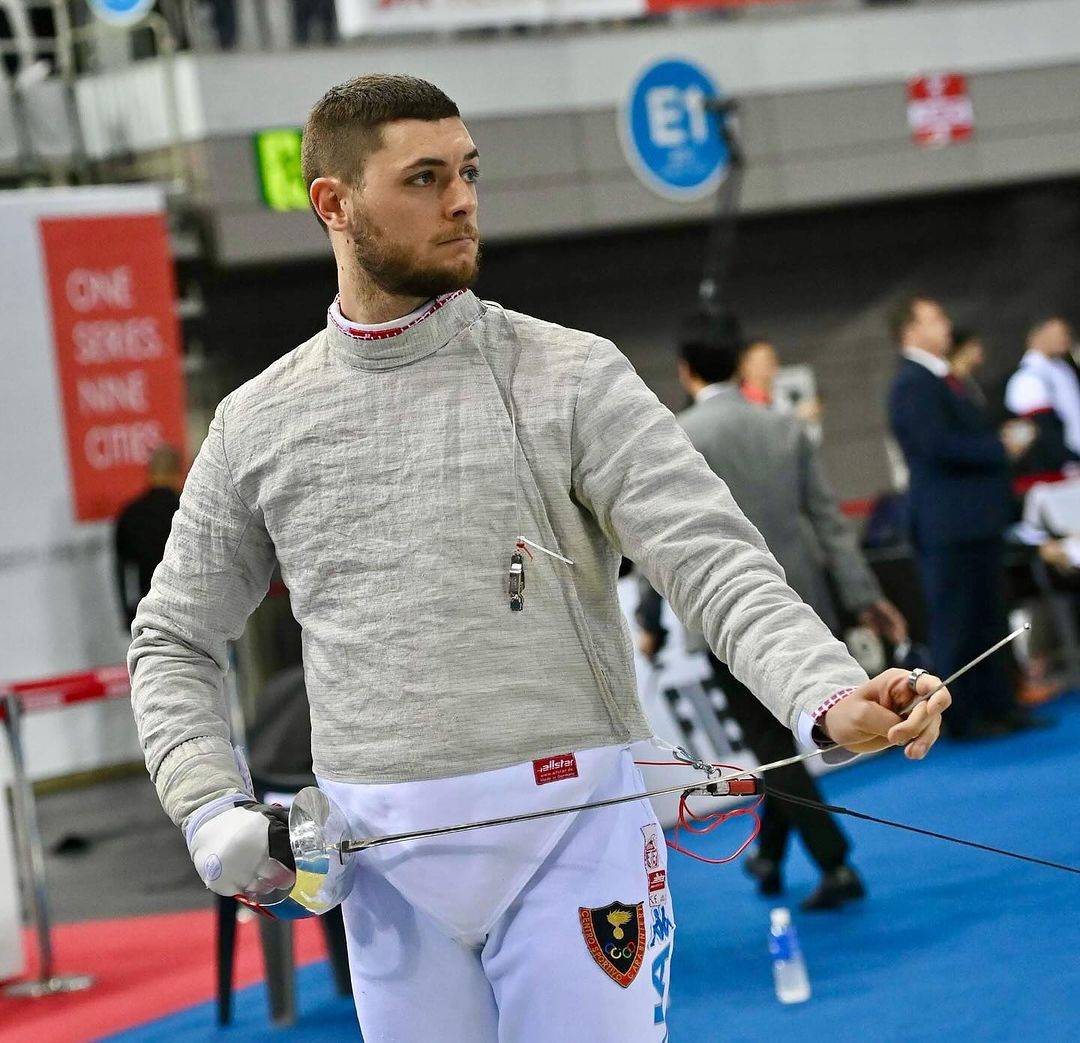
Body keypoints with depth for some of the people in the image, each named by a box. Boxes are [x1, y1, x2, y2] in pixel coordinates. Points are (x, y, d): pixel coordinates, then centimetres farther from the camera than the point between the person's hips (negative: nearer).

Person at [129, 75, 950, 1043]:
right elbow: (174, 644, 16)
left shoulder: (572, 375, -4)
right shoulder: (258, 421, 6)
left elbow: (716, 562, -15)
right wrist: (212, 811, -1)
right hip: (382, 856, 3)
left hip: (570, 825, -3)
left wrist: (830, 696, -35)